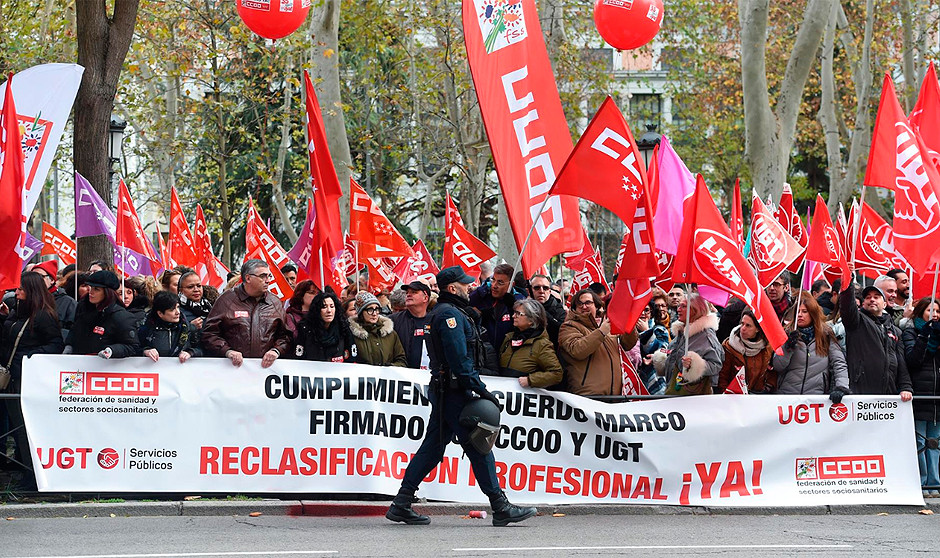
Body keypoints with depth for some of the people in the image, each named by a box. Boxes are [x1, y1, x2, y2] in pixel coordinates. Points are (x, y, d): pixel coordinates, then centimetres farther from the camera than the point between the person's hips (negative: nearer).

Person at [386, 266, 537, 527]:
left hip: (445, 390, 10)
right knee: (478, 446, -7)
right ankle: (501, 509, -4)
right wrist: (482, 390, -21)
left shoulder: (449, 311, 18)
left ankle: (401, 505, 9)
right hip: (454, 390, -10)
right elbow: (459, 359, -21)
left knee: (432, 446, 10)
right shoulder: (450, 314, -14)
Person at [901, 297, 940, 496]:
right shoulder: (911, 332, 3)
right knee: (919, 442, -6)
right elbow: (912, 360, -10)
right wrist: (923, 337, -16)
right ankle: (920, 484, -2)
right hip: (919, 395, -5)